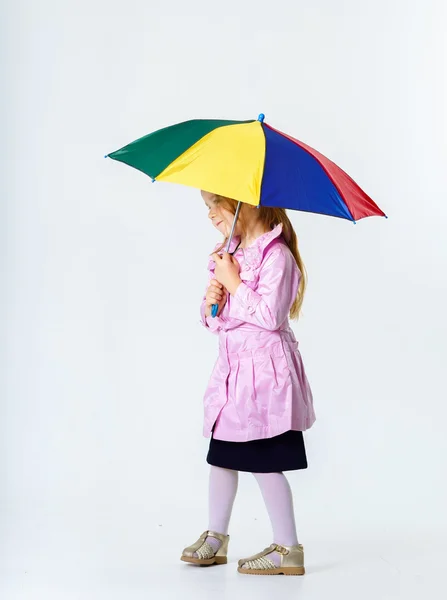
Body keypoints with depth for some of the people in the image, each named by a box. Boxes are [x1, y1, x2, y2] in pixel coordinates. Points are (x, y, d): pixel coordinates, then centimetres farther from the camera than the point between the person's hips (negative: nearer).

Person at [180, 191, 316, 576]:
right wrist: (211, 302, -5)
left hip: (265, 370, -8)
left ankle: (288, 549, 8)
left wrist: (233, 283, -16)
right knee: (222, 455, 14)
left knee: (264, 461, -4)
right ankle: (216, 537, 28)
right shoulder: (229, 255, 12)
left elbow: (271, 315, -23)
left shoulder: (275, 254, -14)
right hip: (233, 368, 9)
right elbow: (215, 322, 17)